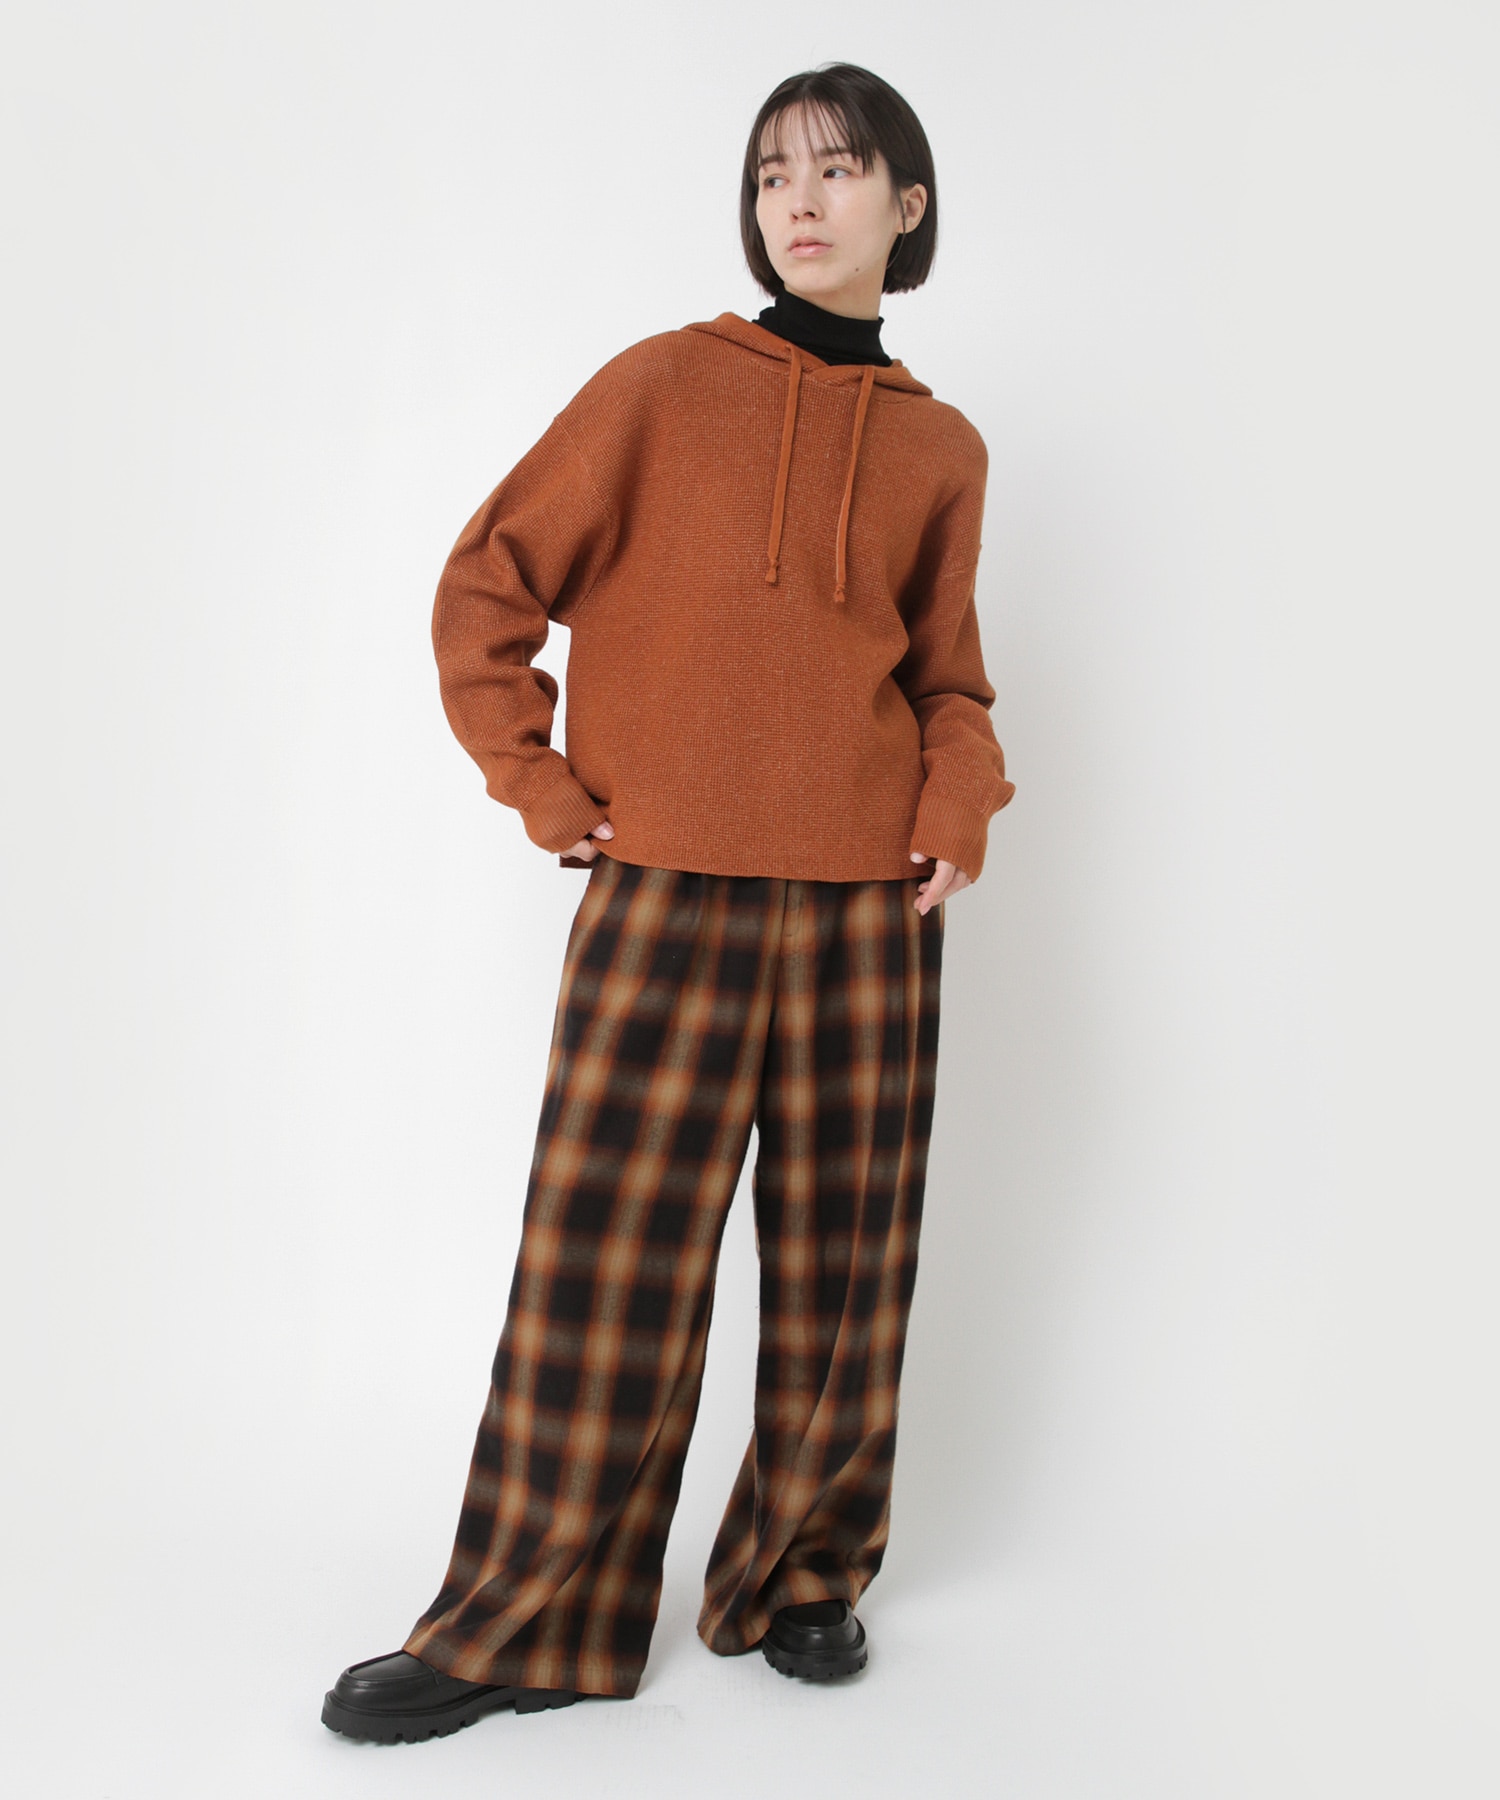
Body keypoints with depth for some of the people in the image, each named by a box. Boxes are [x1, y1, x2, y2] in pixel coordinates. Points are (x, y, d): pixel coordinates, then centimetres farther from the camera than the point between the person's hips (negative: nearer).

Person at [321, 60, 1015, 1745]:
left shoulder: (942, 449, 11)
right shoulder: (664, 382, 3)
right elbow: (488, 587, 5)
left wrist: (960, 808, 2)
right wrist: (548, 794, -2)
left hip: (867, 910, 3)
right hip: (665, 893, -2)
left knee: (841, 1267, 7)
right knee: (606, 1260, -2)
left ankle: (800, 1578, 26)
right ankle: (525, 1624, 11)